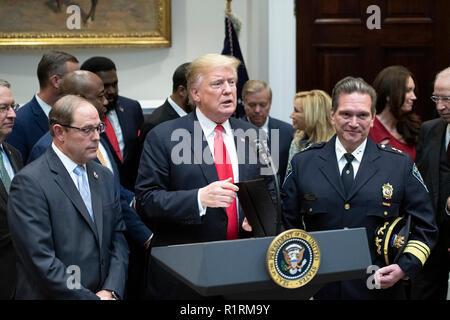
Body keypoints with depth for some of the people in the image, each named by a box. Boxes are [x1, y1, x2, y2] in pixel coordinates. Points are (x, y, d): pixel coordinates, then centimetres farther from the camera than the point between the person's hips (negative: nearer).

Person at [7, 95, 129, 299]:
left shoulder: (104, 176, 12)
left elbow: (118, 238, 11)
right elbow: (41, 261, -14)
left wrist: (111, 291, -2)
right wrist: (92, 298, -11)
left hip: (104, 293, 5)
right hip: (55, 295, -4)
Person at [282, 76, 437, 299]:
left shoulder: (401, 165, 1)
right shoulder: (302, 164, 3)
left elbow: (425, 229, 5)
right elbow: (287, 225, 8)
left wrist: (405, 267, -10)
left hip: (378, 290, 0)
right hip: (318, 290, 1)